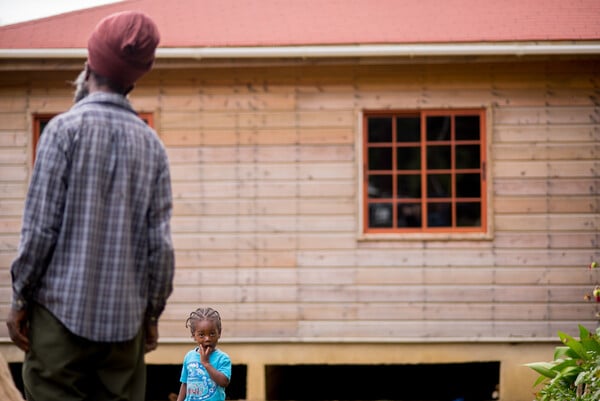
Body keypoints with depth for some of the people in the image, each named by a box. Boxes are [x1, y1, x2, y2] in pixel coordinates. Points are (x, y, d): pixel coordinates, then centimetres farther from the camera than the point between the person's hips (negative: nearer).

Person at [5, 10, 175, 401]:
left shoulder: (66, 129, -5)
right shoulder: (151, 144, 6)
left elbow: (40, 227, -8)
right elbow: (159, 242, 3)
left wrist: (20, 299, 0)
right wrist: (153, 312, 13)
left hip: (62, 310, -3)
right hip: (125, 317, 4)